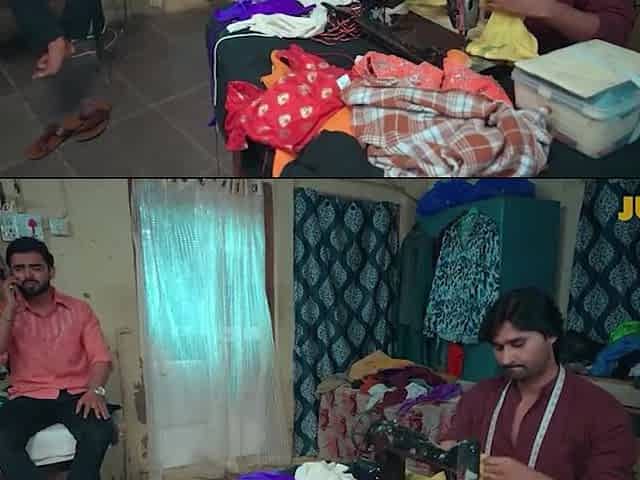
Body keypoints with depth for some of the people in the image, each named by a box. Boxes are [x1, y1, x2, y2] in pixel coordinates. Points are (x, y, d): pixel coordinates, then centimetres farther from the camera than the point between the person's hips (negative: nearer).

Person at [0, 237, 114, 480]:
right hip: (28, 398, 0)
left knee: (100, 432, -32)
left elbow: (100, 357, 1)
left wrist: (95, 390, -19)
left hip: (75, 395, 0)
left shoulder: (79, 309, 9)